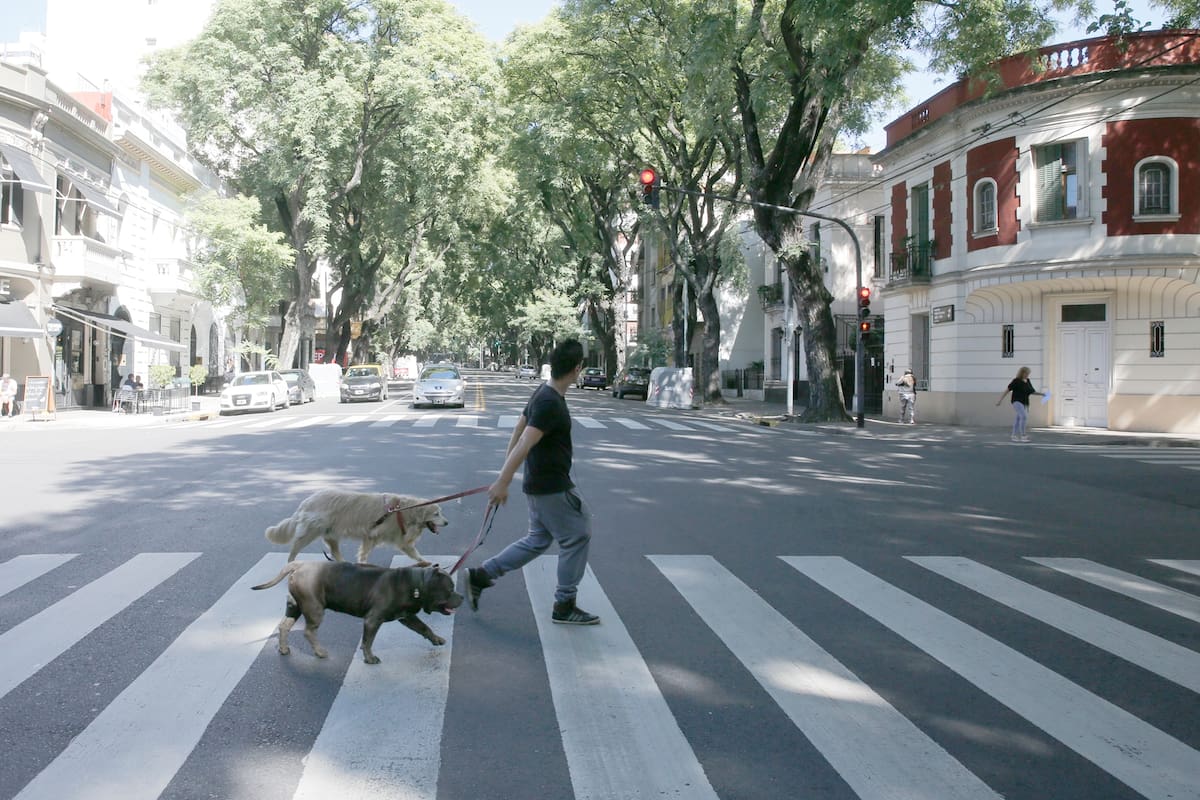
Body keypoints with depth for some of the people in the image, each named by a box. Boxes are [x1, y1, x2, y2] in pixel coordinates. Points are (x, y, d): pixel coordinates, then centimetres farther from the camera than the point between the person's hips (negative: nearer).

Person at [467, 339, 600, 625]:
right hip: (553, 488, -10)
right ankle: (564, 606, 12)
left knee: (537, 540, 17)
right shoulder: (551, 404, -23)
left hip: (539, 484, 10)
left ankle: (481, 576, 17)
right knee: (577, 537, 3)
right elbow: (524, 445, -27)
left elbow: (517, 432, 16)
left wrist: (504, 476, 21)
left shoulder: (543, 393, 8)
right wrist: (502, 483, -27)